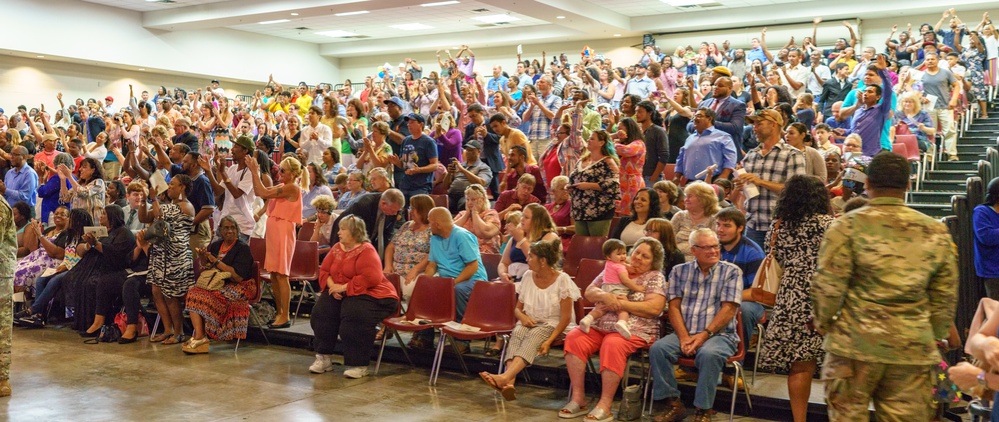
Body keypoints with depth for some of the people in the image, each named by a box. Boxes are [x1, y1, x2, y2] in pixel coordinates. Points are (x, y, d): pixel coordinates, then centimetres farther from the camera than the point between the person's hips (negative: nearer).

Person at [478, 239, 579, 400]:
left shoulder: (562, 280, -8)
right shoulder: (528, 276, 8)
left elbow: (566, 317, -11)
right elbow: (517, 308, 16)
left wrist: (549, 340, -23)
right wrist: (523, 317, -9)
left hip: (553, 326, -4)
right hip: (529, 323, 4)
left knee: (534, 336, -35)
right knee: (517, 333, -30)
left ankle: (505, 377, -54)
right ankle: (509, 382, -51)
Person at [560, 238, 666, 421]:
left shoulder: (655, 277, 2)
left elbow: (655, 308, -13)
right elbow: (589, 292, 11)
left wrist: (620, 304, -15)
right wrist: (604, 296, -13)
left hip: (634, 331, -5)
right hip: (599, 326, 5)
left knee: (612, 345, -35)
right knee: (574, 338, -20)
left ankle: (605, 405, -27)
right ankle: (578, 398, -14)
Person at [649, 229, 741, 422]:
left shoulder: (731, 272, 4)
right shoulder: (680, 271, 12)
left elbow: (729, 308, -6)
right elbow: (673, 306, 4)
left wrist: (705, 334, -16)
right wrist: (684, 337, -12)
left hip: (720, 335, -3)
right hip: (685, 333, 3)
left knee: (708, 354, -36)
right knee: (658, 348, -23)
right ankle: (674, 404, -13)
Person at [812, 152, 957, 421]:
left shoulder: (848, 226, -7)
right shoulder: (936, 232, 5)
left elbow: (828, 285, -9)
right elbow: (946, 295, 9)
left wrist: (822, 321, 8)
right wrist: (935, 337, 21)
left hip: (855, 343, -3)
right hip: (913, 348, 3)